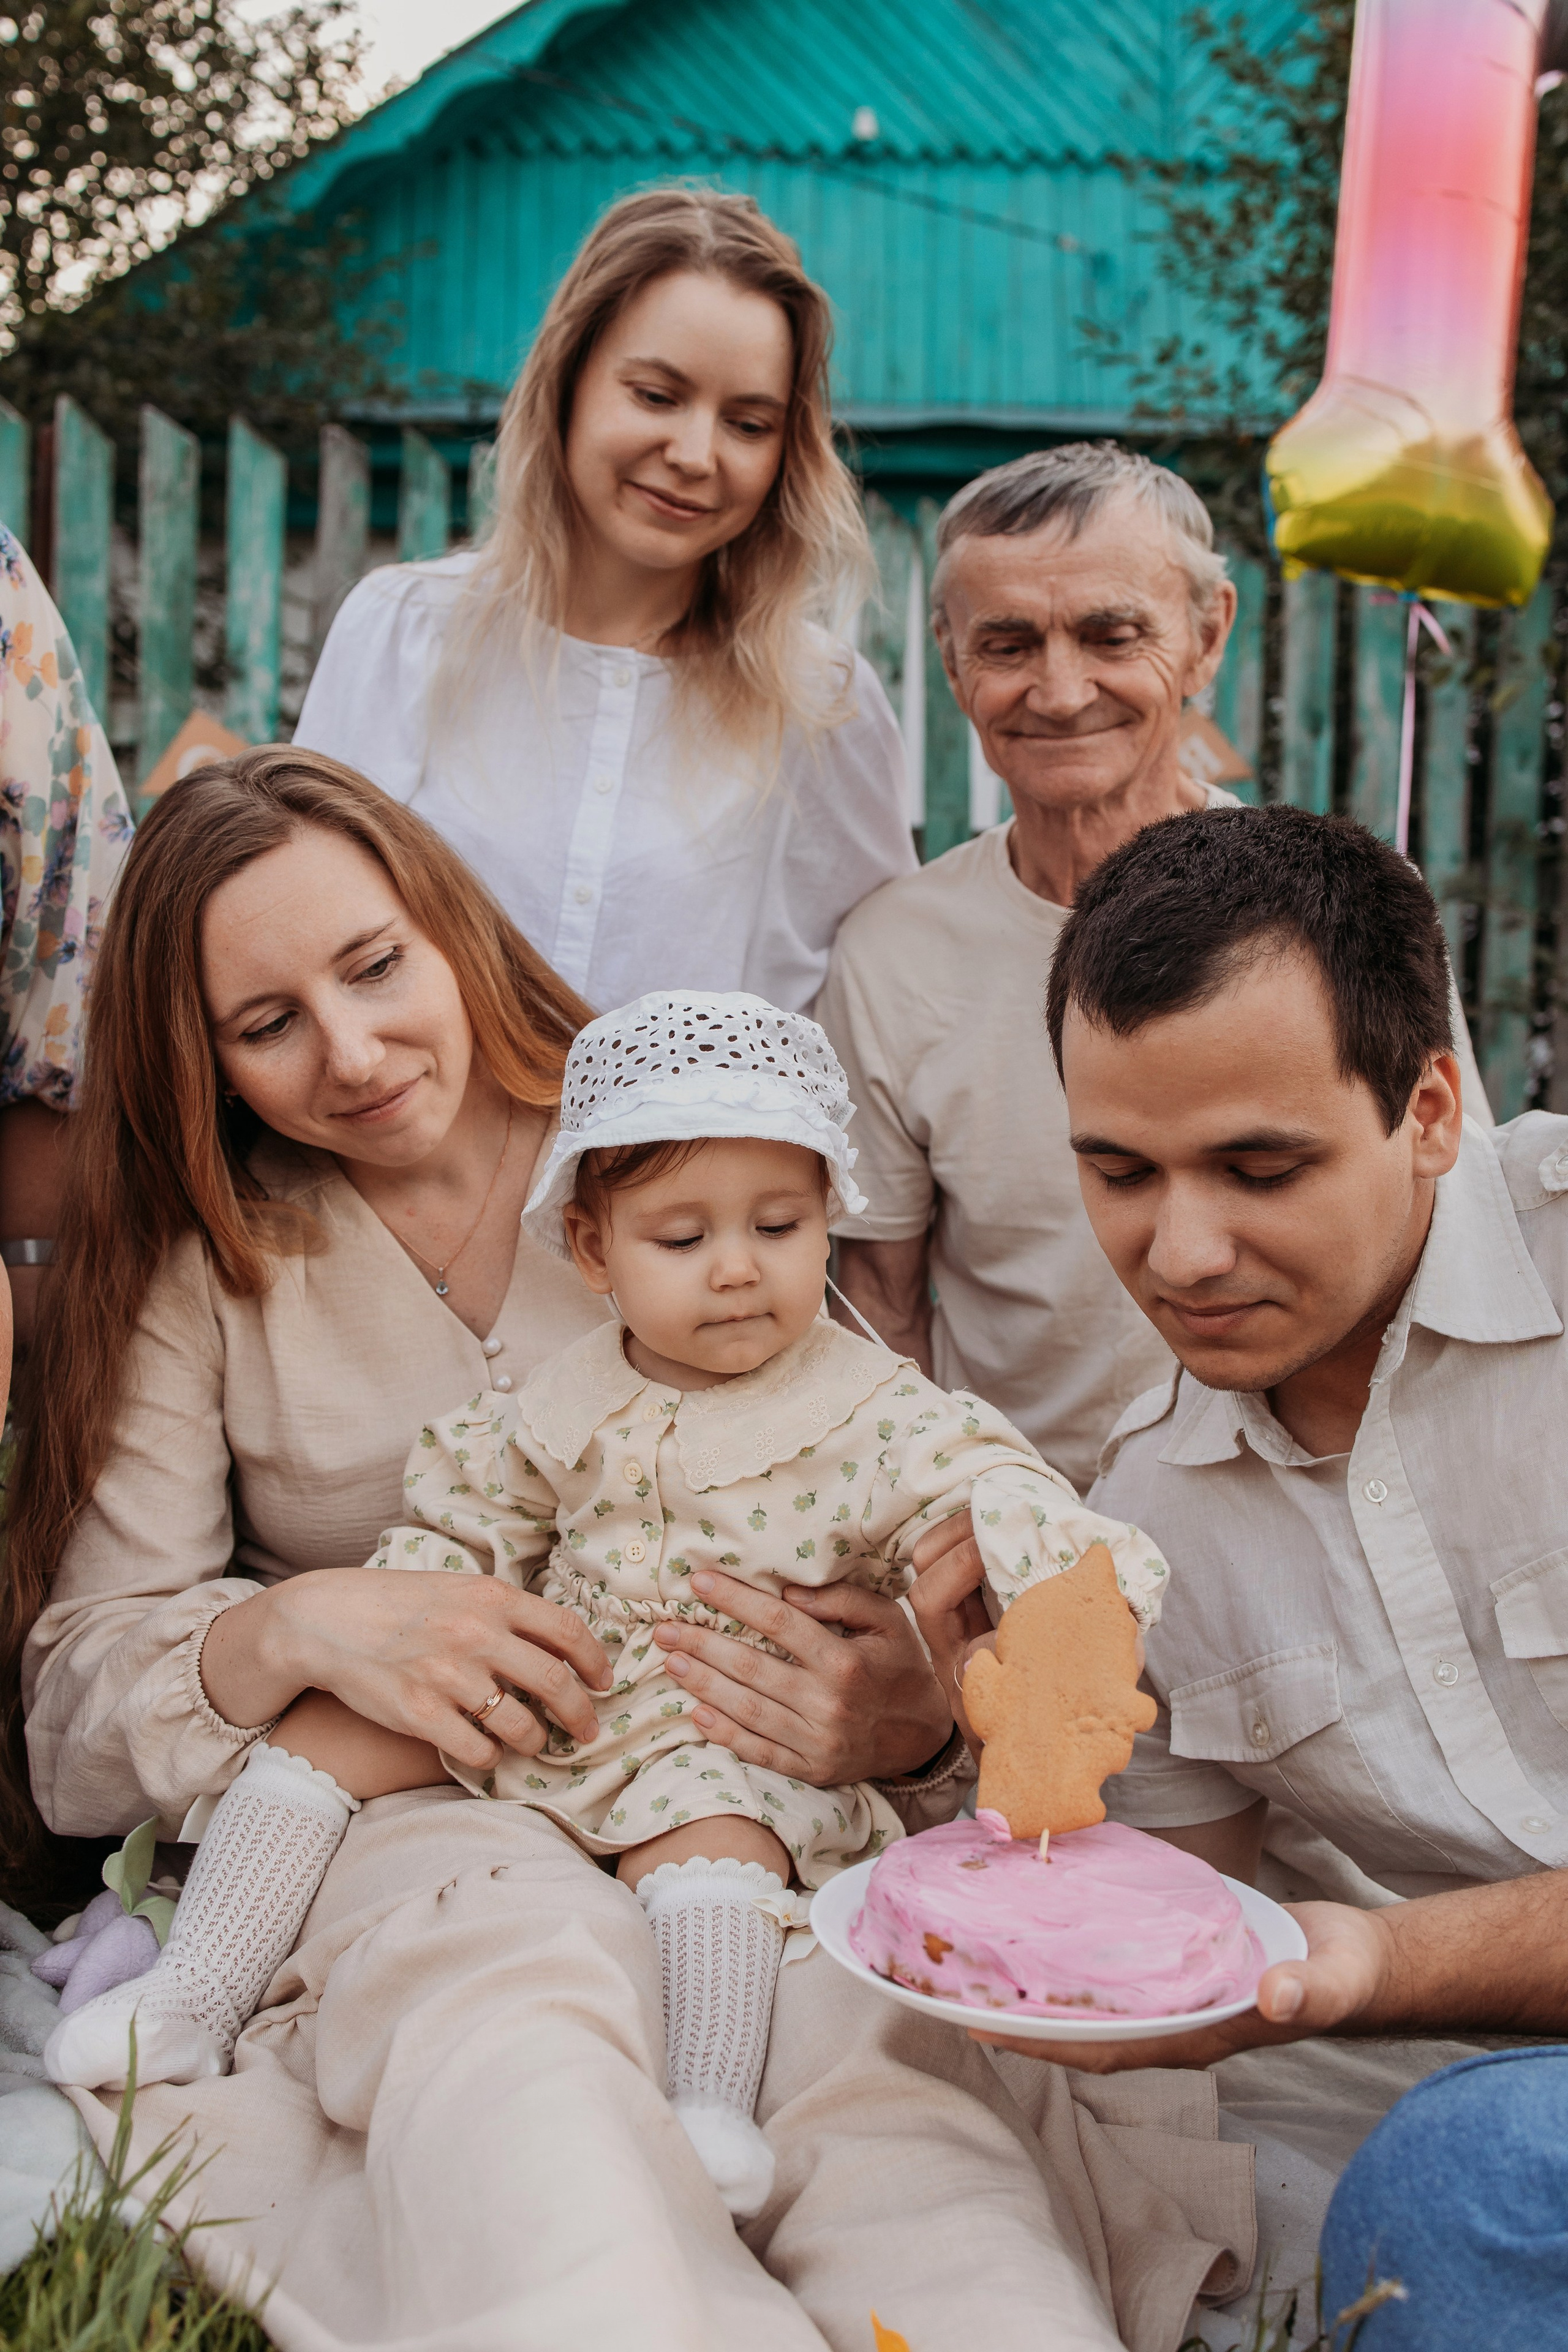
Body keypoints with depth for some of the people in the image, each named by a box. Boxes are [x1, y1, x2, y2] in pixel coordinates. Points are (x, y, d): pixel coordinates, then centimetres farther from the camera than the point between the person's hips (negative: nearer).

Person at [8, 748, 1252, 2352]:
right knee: (510, 1985, -36)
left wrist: (909, 1721, -18)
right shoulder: (207, 1270, 10)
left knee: (886, 2047, -34)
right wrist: (296, 1631, -19)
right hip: (405, 1826, 0)